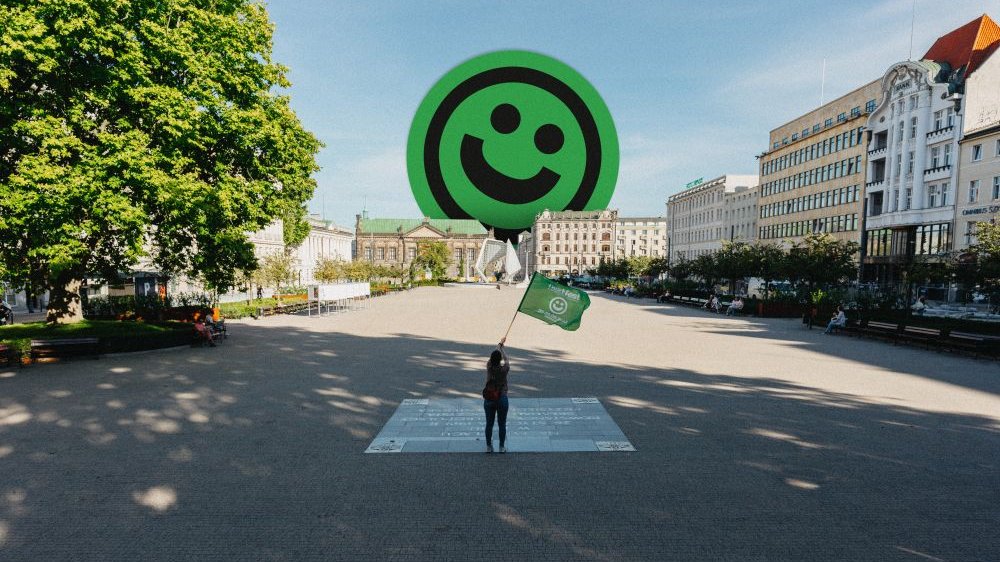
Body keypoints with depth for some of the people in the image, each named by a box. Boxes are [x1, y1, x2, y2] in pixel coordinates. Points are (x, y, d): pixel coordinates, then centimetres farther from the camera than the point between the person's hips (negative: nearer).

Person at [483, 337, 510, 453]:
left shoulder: (489, 366, -8)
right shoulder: (504, 369, -14)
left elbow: (495, 353, 8)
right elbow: (506, 359, 8)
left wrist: (500, 343, 25)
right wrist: (502, 347, 24)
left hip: (489, 400, 2)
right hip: (502, 400, -2)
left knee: (489, 424, 12)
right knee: (502, 425, 11)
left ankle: (489, 447, 21)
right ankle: (502, 447, 19)